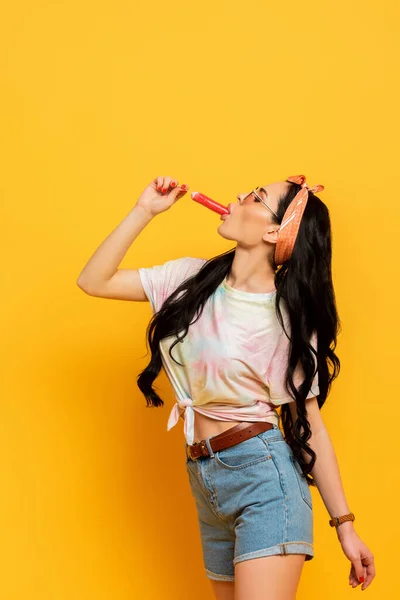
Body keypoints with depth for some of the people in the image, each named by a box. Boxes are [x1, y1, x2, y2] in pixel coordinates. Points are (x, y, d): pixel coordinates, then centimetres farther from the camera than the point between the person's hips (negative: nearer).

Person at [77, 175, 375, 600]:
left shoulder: (290, 317, -8)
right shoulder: (192, 278, 5)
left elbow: (309, 424, -4)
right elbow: (93, 282, 5)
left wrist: (345, 525, -5)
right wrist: (145, 210, -1)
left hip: (264, 474, -5)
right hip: (203, 480, 6)